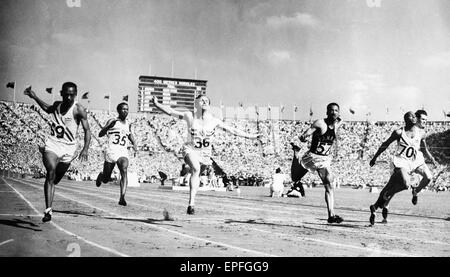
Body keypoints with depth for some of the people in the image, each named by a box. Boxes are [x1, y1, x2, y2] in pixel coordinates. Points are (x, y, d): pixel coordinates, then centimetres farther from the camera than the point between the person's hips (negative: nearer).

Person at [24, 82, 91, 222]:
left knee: (54, 180, 10)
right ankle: (48, 210, -29)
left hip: (68, 148, -1)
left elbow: (87, 130, -9)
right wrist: (34, 97, 26)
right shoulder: (57, 105, 6)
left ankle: (49, 208, 34)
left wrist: (85, 149, -22)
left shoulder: (79, 110, -8)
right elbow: (48, 109, 32)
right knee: (51, 170, -25)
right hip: (52, 144, 1)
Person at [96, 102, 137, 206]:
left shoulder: (128, 124, 13)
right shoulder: (112, 121, -1)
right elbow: (100, 134, -9)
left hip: (123, 153, 2)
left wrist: (134, 144, 17)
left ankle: (122, 198, -31)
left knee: (124, 170, -27)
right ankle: (101, 176, 46)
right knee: (106, 179, 7)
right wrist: (109, 126, -24)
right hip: (111, 151, -2)